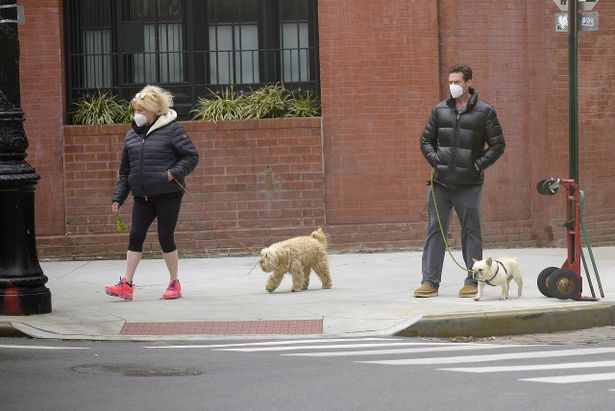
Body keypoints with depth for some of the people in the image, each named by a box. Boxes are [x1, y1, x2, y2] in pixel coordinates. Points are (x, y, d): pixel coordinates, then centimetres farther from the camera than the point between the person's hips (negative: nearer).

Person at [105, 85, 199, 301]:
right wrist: (118, 197, 10)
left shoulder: (171, 129, -7)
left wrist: (174, 173, -19)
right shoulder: (132, 133, 10)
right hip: (142, 196, 5)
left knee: (166, 238, 0)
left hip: (168, 194, -5)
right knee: (135, 236, -1)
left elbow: (192, 156, -6)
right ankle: (126, 285, 0)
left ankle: (174, 283, 14)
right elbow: (125, 169, 15)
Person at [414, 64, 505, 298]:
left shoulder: (484, 112, 0)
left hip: (468, 185, -3)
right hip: (440, 183, 3)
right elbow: (426, 140, 17)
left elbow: (497, 145, 2)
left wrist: (478, 165, -8)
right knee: (435, 231, 3)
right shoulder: (440, 110, 10)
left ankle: (472, 281, 10)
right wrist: (435, 160, 1)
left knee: (471, 232, 3)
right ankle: (430, 281, 6)